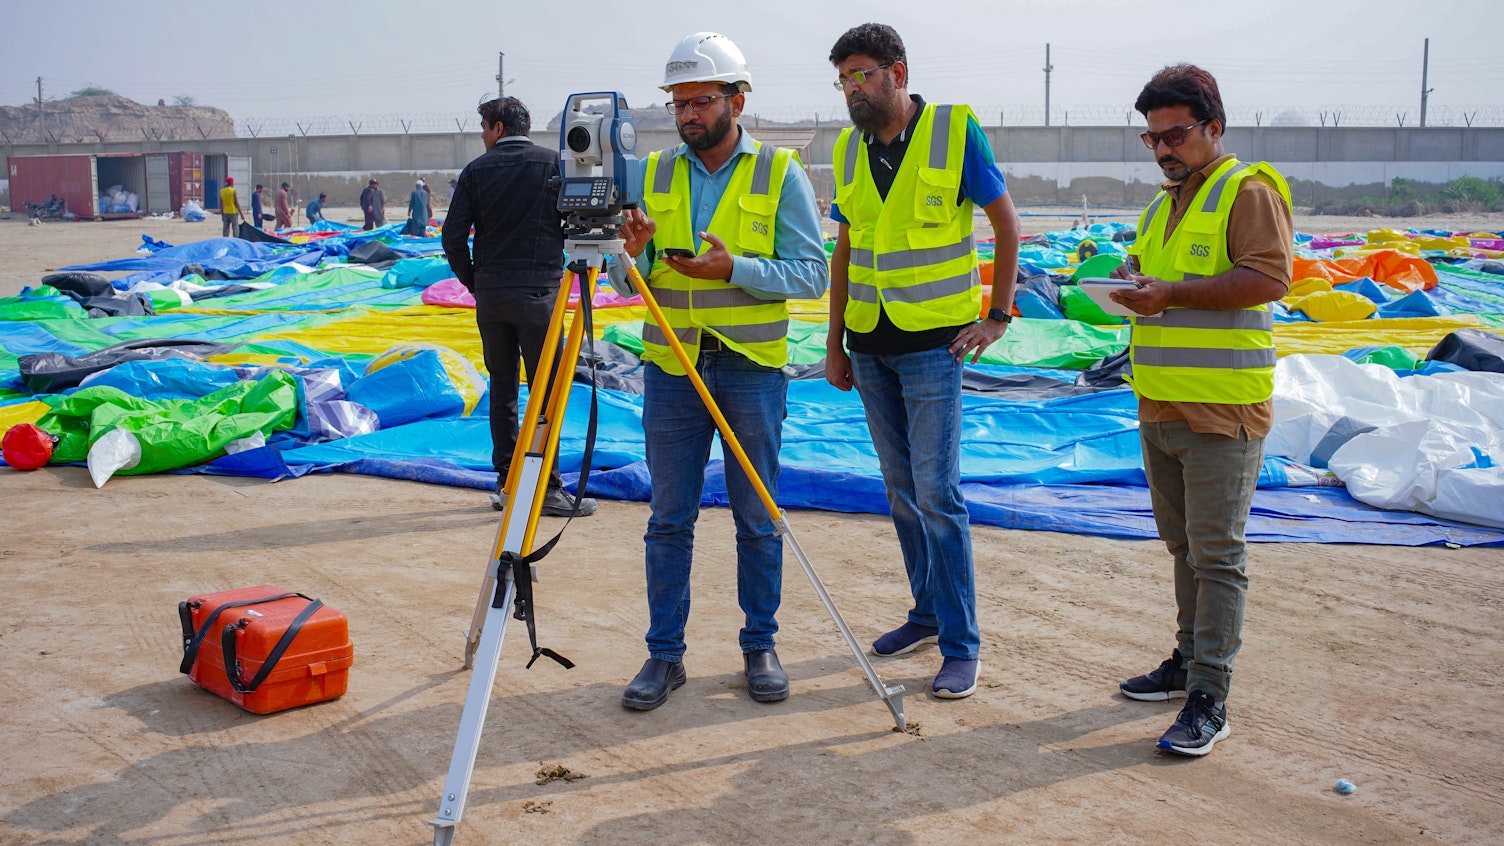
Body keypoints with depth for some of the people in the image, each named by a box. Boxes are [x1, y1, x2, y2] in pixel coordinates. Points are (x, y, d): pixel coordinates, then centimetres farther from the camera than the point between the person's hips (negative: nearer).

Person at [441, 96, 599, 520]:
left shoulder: (476, 170, 4)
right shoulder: (554, 163, 1)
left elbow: (453, 236, 0)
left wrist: (473, 281, 12)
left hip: (490, 292, 3)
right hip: (538, 289, -2)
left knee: (502, 387, 10)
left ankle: (506, 484, 13)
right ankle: (547, 488, -1)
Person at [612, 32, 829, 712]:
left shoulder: (780, 173, -1)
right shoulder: (653, 173, 8)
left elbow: (811, 273, -6)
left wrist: (736, 268, -20)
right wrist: (638, 255, -13)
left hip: (752, 367, -2)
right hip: (670, 366, 3)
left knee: (758, 517, 7)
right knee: (669, 519, 6)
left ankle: (760, 648, 20)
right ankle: (664, 654, 16)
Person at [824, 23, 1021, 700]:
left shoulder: (956, 131, -7)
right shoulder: (848, 149, 8)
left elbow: (1006, 222, -1)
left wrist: (998, 315, -5)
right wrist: (834, 344, 11)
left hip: (932, 341, -5)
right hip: (869, 345, 6)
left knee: (936, 491, -7)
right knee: (900, 488, 12)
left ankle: (961, 646, 0)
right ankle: (928, 613, 27)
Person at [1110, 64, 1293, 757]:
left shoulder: (1249, 191, -7)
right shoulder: (1162, 205, 19)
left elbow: (1270, 278, -19)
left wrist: (1173, 293, -24)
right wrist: (1130, 284, 4)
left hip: (1222, 411, -8)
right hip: (1160, 407, 8)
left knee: (1216, 554, -6)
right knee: (1183, 545, 17)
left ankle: (1209, 699, -2)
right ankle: (1190, 658, 30)